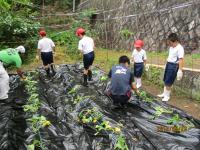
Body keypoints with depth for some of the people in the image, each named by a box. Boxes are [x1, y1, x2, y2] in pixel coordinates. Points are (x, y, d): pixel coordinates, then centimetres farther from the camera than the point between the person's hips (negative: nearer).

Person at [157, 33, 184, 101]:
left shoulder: (180, 48, -18)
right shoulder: (171, 47, 8)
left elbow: (181, 60, -22)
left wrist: (180, 70, -26)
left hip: (174, 66, -9)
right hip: (168, 64, 9)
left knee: (168, 82, -2)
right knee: (165, 80, 16)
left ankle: (167, 96, 14)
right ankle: (164, 93, 31)